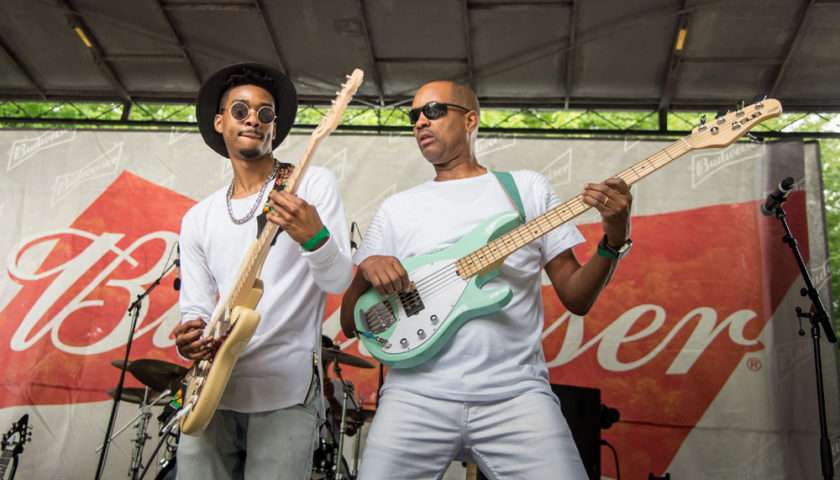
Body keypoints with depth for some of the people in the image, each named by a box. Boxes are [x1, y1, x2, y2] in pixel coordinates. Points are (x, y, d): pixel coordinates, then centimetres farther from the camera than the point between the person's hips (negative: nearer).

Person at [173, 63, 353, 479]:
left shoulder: (314, 184, -1)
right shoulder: (197, 219, 11)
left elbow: (340, 281, -8)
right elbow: (195, 308, 11)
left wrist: (314, 236, -30)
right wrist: (189, 337, -12)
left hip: (285, 394, -4)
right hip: (211, 392, 4)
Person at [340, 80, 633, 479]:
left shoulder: (528, 188, 11)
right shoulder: (397, 208, 13)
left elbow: (576, 299, 8)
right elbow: (350, 325, 12)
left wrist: (614, 239, -8)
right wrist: (366, 271, -8)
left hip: (515, 393, -1)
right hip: (417, 393, 1)